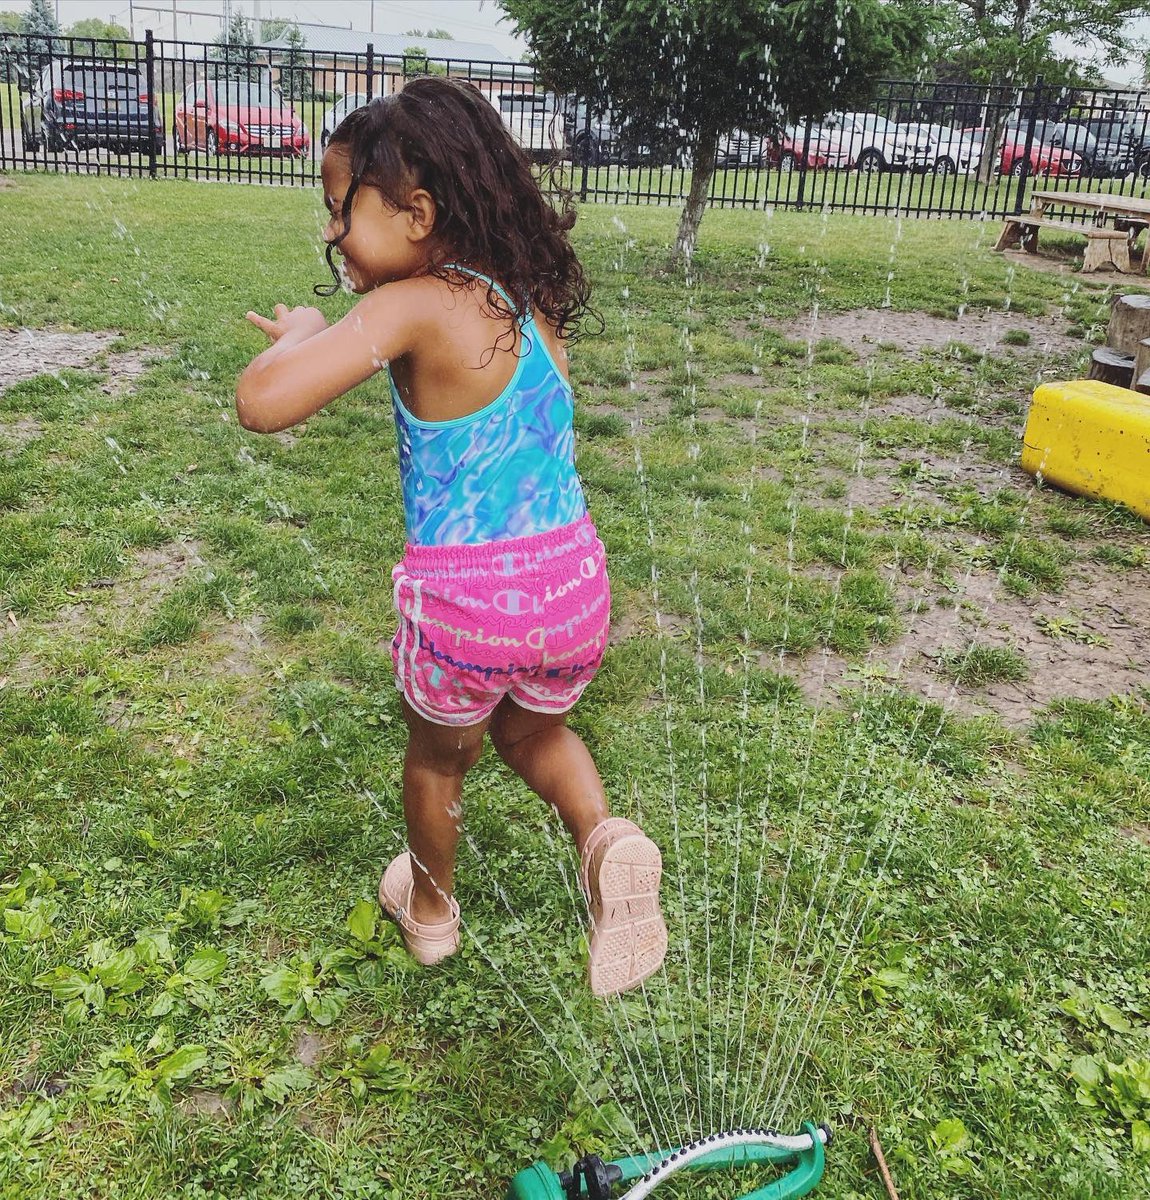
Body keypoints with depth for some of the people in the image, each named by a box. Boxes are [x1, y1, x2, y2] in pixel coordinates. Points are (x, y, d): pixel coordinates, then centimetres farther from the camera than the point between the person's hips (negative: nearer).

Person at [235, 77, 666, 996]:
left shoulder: (410, 308, -16)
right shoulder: (534, 301, 5)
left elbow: (263, 403, -26)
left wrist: (300, 334, -6)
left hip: (462, 604, -5)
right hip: (574, 583, 5)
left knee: (439, 756, 26)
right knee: (537, 730, 34)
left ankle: (431, 908, 50)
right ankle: (604, 837, 7)